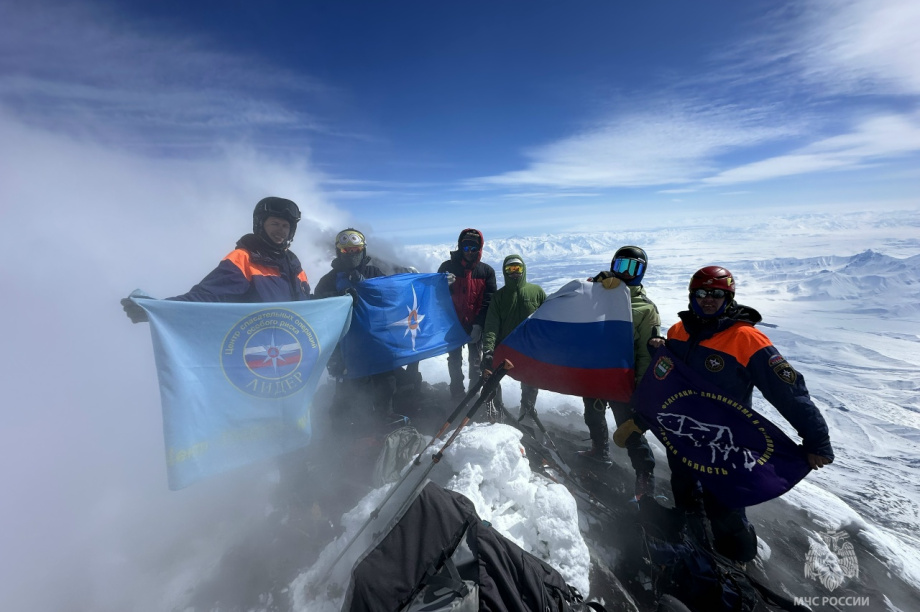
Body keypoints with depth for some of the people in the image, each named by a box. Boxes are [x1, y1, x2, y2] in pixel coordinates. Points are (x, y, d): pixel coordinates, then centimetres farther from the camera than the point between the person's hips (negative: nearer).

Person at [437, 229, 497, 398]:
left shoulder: (487, 271, -3)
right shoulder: (448, 267, -4)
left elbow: (488, 302, -5)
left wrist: (479, 325, -12)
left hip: (476, 325, 0)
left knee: (476, 360, 12)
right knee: (454, 359, 9)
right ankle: (457, 394, 24)